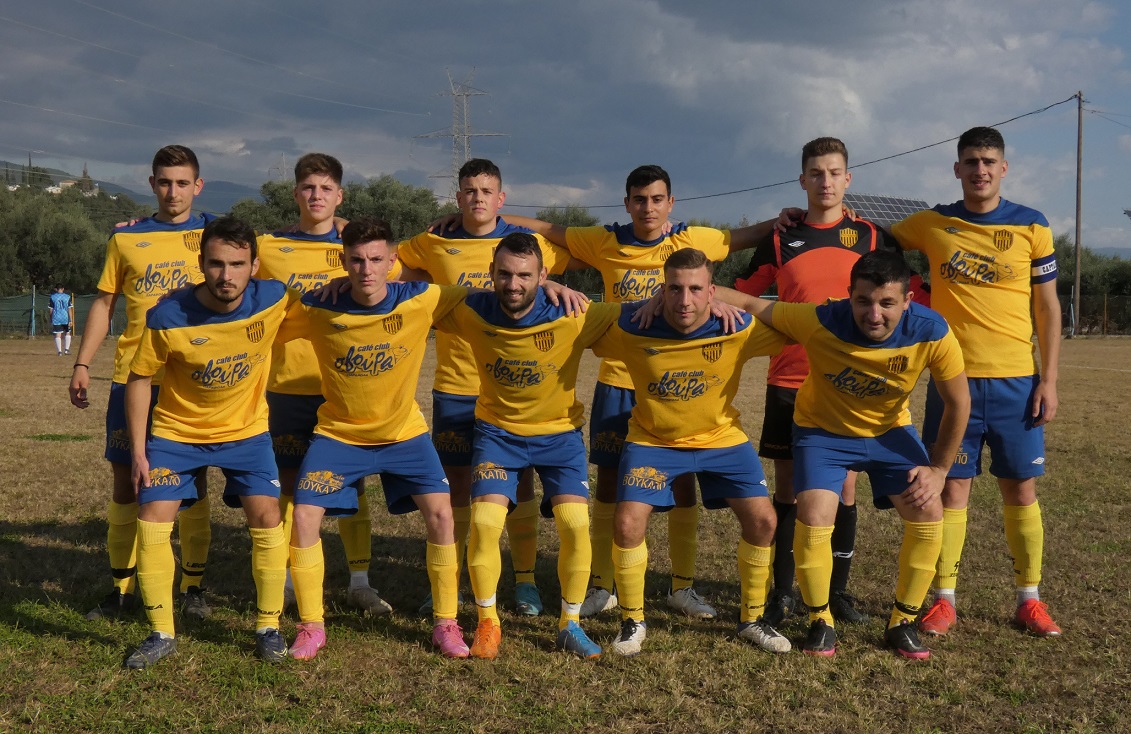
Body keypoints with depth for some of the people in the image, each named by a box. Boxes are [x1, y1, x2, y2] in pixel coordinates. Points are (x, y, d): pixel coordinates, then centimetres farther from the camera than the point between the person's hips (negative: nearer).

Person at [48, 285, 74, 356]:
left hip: (56, 318, 0)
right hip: (65, 318, 0)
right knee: (67, 333, 15)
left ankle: (59, 351, -3)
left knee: (58, 335, 1)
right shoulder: (67, 297, 0)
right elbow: (70, 309, -3)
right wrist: (71, 320, -3)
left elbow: (50, 310, 1)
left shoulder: (52, 297, 0)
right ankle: (67, 349, 8)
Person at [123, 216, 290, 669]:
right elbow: (140, 378, -9)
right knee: (152, 522, -7)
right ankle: (162, 634, 10)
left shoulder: (273, 300, -21)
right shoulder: (168, 317, -23)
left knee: (266, 517, -10)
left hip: (246, 431, 1)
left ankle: (268, 627, 8)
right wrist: (138, 450, -9)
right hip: (177, 432, 0)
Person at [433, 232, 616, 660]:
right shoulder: (473, 313, -16)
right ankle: (488, 624, 7)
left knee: (576, 525, -15)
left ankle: (571, 625, 8)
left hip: (559, 433, -1)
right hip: (497, 431, 1)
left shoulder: (571, 317, -22)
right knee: (484, 522, -15)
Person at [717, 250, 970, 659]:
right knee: (813, 521, -19)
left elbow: (958, 402, -12)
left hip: (890, 430, 2)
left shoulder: (932, 333, -28)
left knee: (928, 514, -11)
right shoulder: (820, 323, -34)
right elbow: (750, 305, -26)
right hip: (823, 430, -2)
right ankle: (821, 622, 7)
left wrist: (939, 468, -10)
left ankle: (903, 623, 10)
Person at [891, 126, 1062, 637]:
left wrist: (1049, 380, -1)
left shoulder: (1032, 227, 2)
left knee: (1021, 489, 5)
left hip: (1016, 380, 0)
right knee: (952, 487, 1)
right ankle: (944, 600, 11)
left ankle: (1029, 600, 17)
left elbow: (1047, 307, 5)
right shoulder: (932, 225, 3)